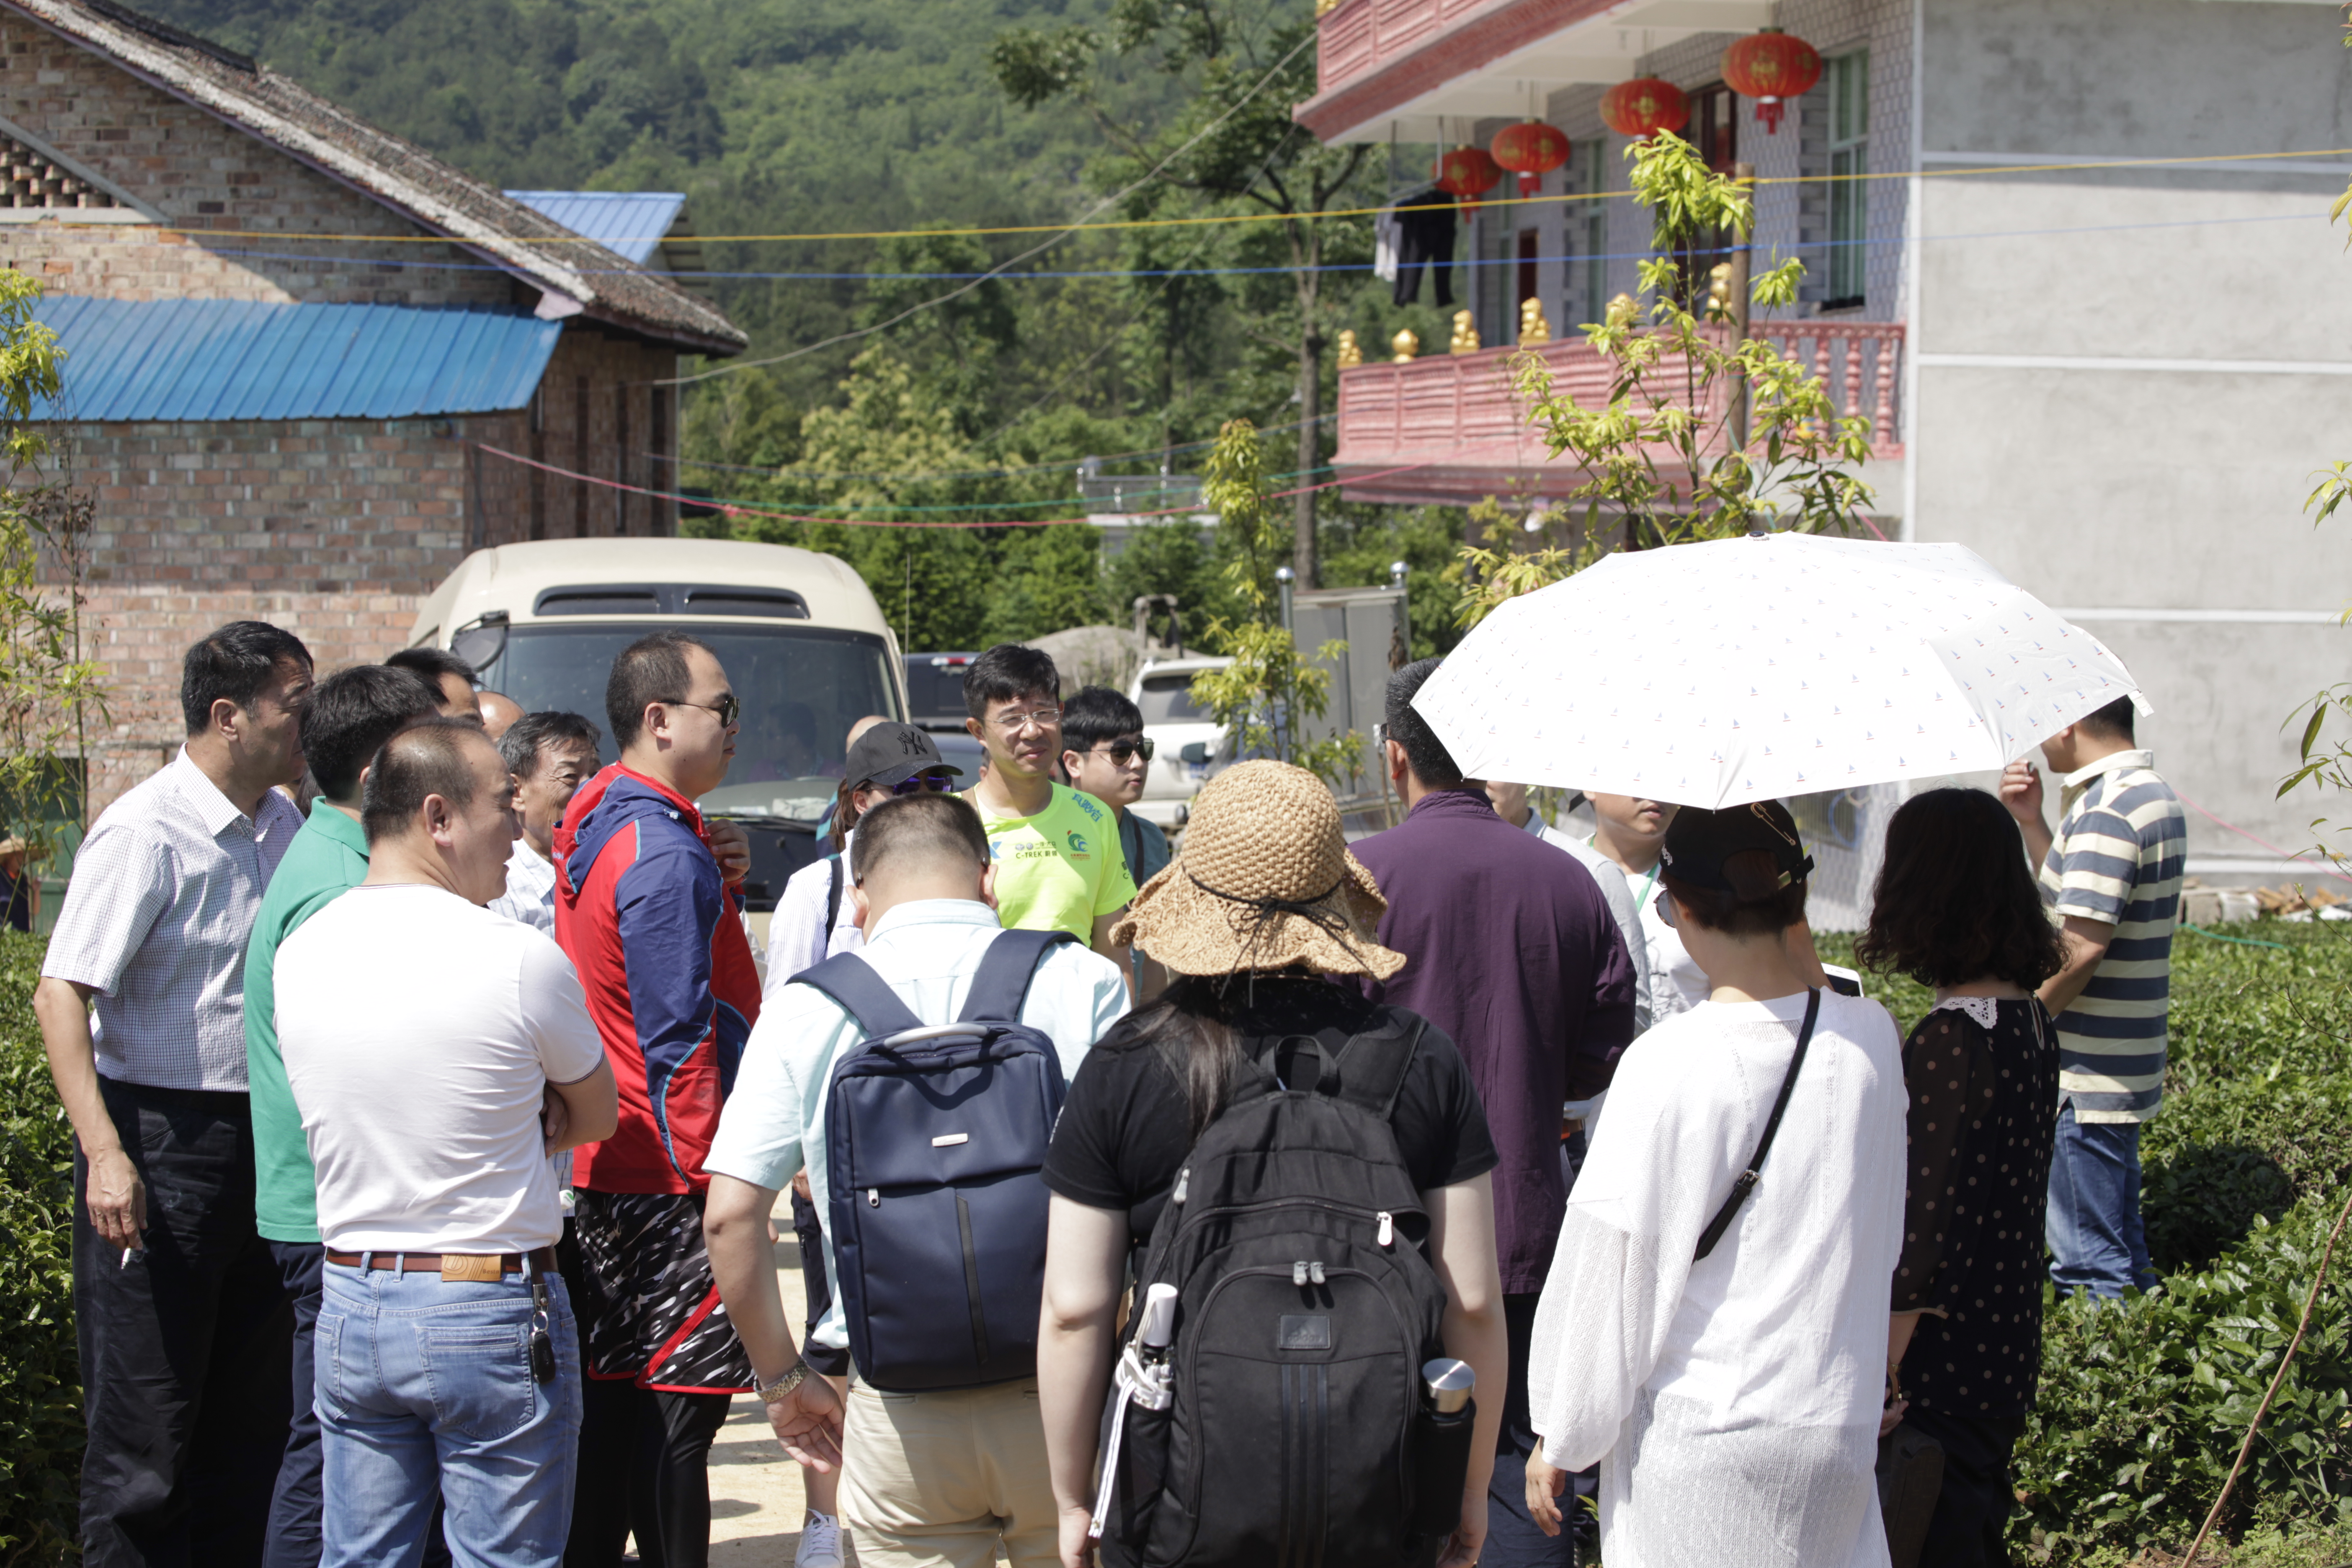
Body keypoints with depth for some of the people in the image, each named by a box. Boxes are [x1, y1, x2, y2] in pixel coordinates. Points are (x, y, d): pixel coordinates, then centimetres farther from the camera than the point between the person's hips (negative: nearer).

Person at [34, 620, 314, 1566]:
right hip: (161, 1141, -7)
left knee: (252, 1415, 13)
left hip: (261, 1136, 7)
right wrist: (106, 1154, -25)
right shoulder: (145, 832, -13)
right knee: (147, 1423, -2)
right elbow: (60, 994, -17)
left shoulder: (281, 825, 9)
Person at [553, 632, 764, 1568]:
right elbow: (679, 1039, -20)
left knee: (611, 1402, 15)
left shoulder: (595, 821, 12)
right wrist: (712, 1173, -18)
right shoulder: (665, 852, -18)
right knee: (678, 1408, -5)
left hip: (599, 1166, 10)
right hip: (670, 1180, -10)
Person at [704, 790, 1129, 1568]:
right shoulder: (1082, 980, 0)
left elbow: (731, 1215, -2)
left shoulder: (804, 1010, 2)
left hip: (898, 1412, 0)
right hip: (1058, 1390, 0)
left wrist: (781, 1379, 10)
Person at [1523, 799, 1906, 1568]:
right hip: (1838, 1432, 4)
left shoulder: (1668, 1065, -18)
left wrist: (1561, 1440, 2)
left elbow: (1609, 1267, -12)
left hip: (1695, 1444, -4)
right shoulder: (1870, 1038, -5)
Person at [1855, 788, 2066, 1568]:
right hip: (2008, 1355, 9)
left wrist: (1875, 1382, -16)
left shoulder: (1948, 1042, -22)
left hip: (1942, 1372, -9)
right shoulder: (2032, 1022, 5)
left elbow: (1922, 1235, -22)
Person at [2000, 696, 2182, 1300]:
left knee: (2089, 1270, -2)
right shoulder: (2155, 796, 12)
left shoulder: (2106, 811, -20)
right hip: (2128, 1065, 10)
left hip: (2085, 1077, -10)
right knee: (2119, 1245, 20)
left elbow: (2080, 947, -26)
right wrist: (2032, 823, 11)